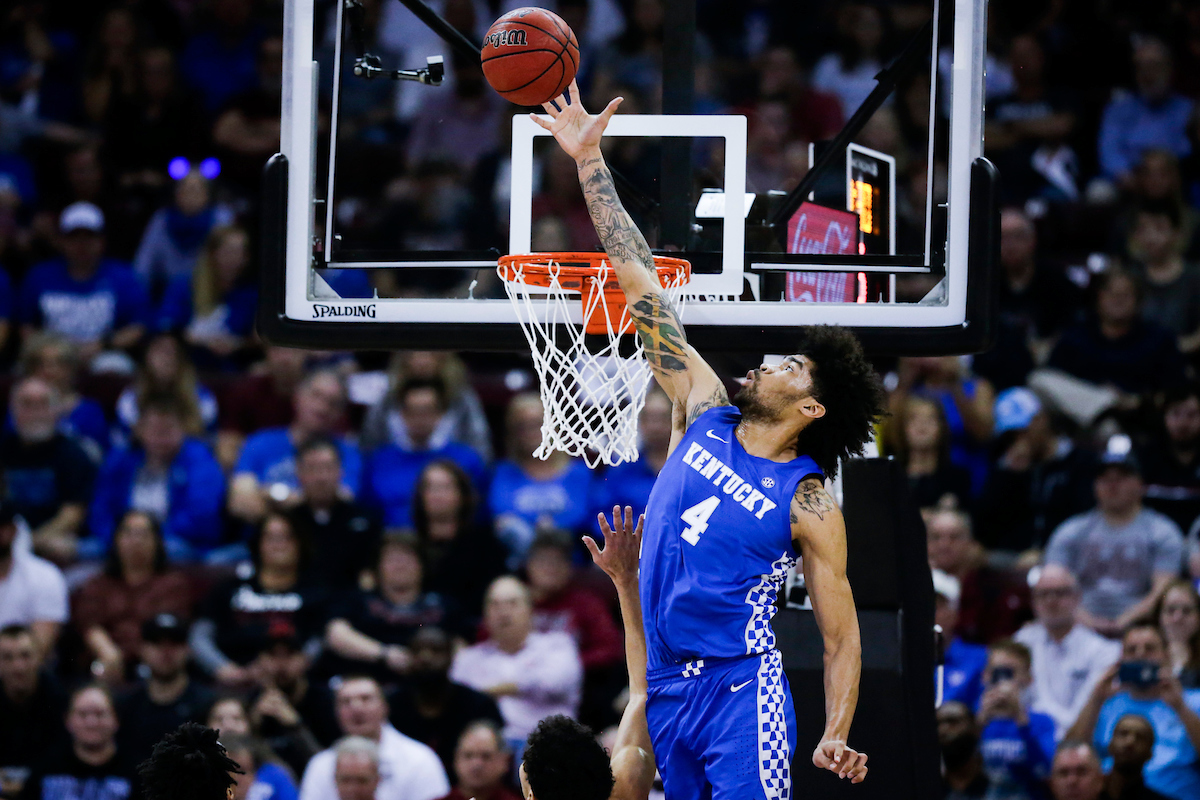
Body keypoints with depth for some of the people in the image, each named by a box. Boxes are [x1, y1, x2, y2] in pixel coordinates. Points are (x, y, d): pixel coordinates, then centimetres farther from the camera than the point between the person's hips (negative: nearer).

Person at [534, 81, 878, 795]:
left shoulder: (811, 507, -4)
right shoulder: (706, 415, 8)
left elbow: (842, 635, -3)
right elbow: (643, 286, 8)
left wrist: (835, 738, -20)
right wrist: (590, 162, 8)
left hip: (740, 689, -5)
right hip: (662, 686, 5)